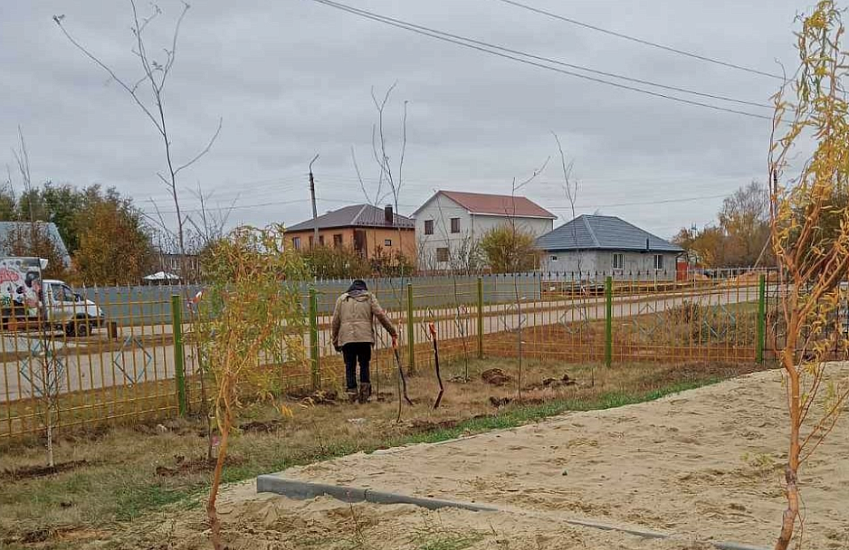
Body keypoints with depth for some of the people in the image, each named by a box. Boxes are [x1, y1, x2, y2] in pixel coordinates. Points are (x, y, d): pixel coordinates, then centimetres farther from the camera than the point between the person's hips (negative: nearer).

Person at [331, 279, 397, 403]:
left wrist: (335, 342, 17)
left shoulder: (341, 299, 18)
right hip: (365, 337, -1)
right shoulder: (369, 297, 14)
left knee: (350, 367, 6)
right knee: (364, 365, 11)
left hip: (346, 338, 1)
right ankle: (364, 389, 0)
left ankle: (352, 392, 1)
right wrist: (393, 333, 4)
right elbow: (381, 315, 2)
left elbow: (335, 322, 12)